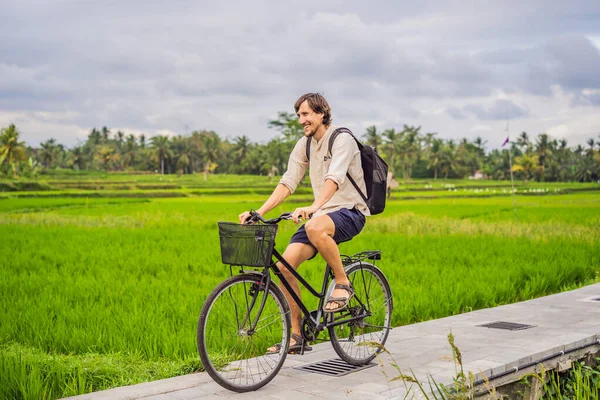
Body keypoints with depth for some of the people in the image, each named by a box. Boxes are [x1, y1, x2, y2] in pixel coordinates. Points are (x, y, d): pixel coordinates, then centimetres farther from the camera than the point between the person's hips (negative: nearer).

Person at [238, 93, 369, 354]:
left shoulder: (342, 139, -13)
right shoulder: (304, 145, 9)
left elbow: (334, 177, -30)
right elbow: (288, 182, 2)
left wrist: (313, 207, -47)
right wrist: (259, 212, -10)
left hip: (350, 212, -7)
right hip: (321, 214, 7)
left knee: (314, 228, -40)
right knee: (285, 265, -11)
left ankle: (343, 283, -16)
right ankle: (297, 335, 1)